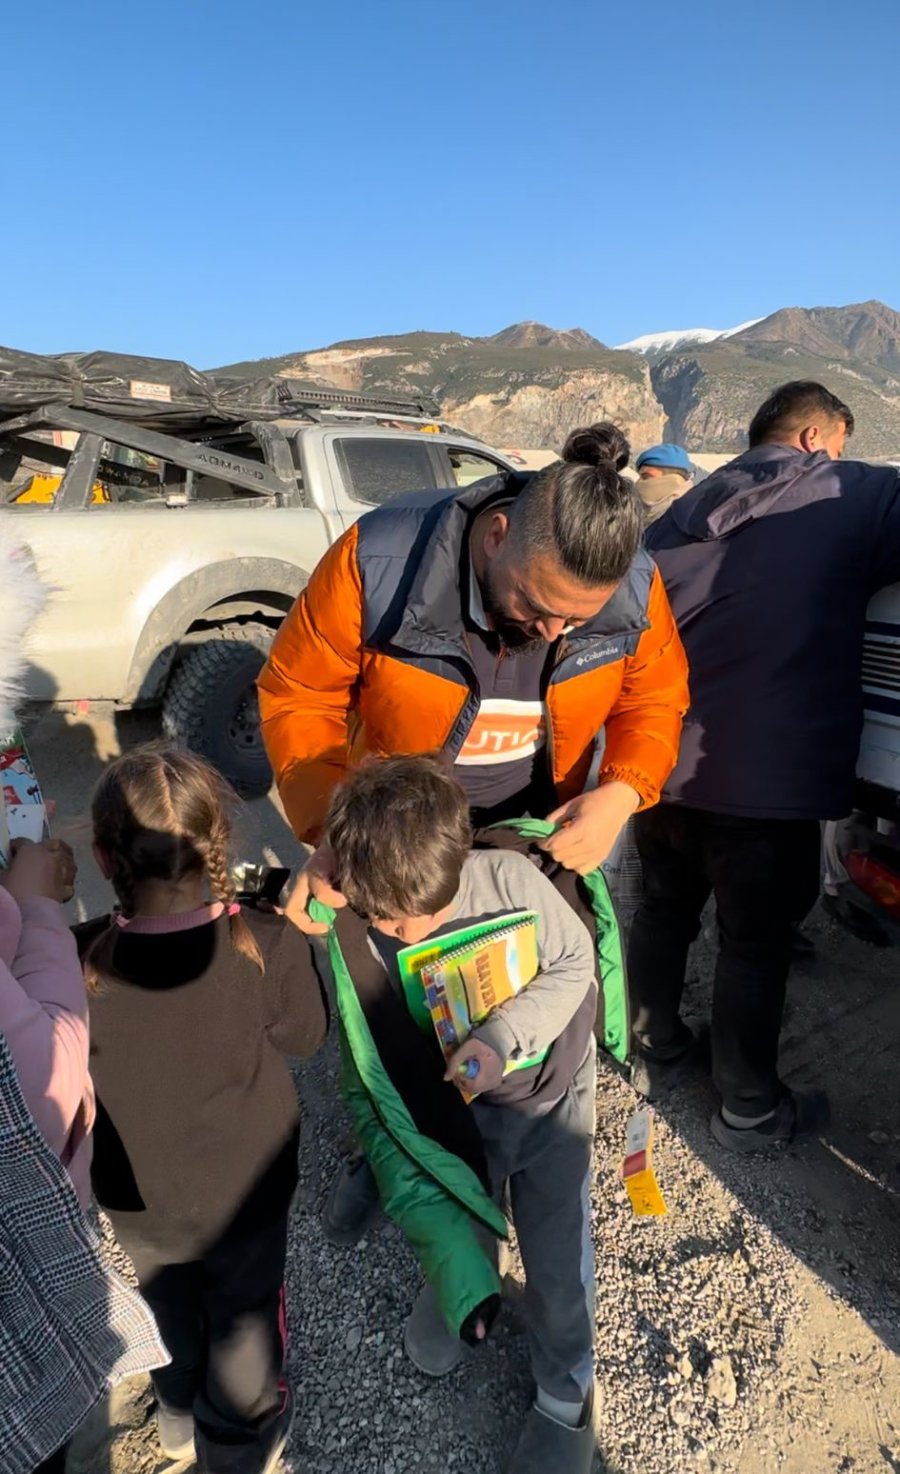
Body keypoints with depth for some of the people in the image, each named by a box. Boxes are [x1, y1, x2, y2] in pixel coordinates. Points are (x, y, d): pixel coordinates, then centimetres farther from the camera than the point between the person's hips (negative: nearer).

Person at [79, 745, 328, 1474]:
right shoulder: (270, 947, -32)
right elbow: (304, 1035, -12)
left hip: (134, 1200, 1)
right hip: (246, 1192, -1)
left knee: (168, 1302, 33)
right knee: (242, 1314, 29)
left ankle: (179, 1412, 61)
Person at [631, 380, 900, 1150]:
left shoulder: (688, 508, 15)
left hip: (662, 759, 6)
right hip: (766, 771, -5)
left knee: (664, 910, 21)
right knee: (756, 941, 10)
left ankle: (658, 1055, 38)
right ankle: (750, 1111, 28)